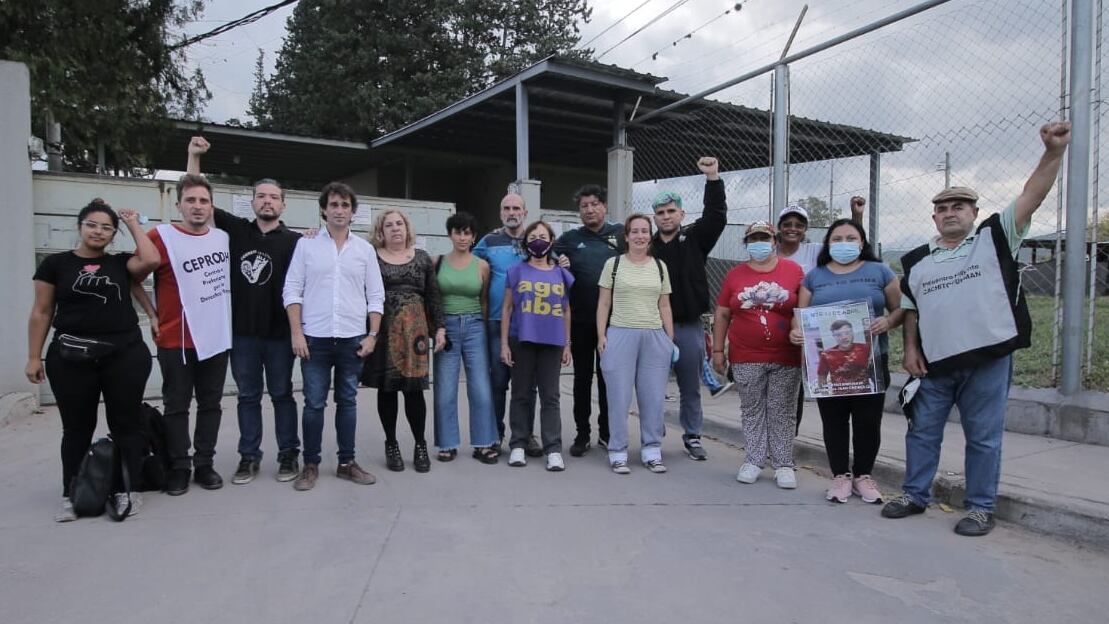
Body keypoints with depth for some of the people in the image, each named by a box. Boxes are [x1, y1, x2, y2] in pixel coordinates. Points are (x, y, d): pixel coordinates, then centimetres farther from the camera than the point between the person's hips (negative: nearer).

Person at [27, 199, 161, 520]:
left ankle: (128, 490, 16)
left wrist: (134, 224, -1)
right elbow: (41, 312, 6)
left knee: (126, 423, 6)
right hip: (70, 358, 0)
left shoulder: (121, 263, 7)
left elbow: (151, 260, -14)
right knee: (76, 428, 9)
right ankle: (71, 495, 22)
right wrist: (34, 357, 2)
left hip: (125, 355, 0)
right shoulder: (55, 263, 5)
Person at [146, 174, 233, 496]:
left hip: (217, 337, 4)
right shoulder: (161, 236, -9)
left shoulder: (223, 238, 5)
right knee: (176, 406, 6)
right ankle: (178, 467, 17)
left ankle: (204, 464, 21)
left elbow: (231, 274, 25)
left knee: (210, 404, 10)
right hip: (175, 340, -4)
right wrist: (153, 316, -3)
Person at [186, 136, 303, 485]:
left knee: (281, 394, 9)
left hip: (279, 333, -3)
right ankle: (249, 457, 21)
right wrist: (194, 157, 1)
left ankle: (288, 455, 18)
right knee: (248, 395, 11)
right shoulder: (236, 230, 5)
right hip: (242, 332, 3)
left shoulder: (294, 241, -3)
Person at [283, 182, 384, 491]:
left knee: (347, 401, 9)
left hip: (353, 339, 2)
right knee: (314, 403, 4)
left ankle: (347, 462, 19)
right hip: (315, 338, -1)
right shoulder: (306, 244, 2)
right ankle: (310, 465, 16)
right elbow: (292, 291, 0)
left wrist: (373, 334, -1)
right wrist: (296, 333, -8)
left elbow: (375, 296, 7)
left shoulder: (365, 249, 6)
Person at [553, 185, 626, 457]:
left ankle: (606, 432, 22)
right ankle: (582, 433, 20)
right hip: (580, 320, 0)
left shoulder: (620, 234, 4)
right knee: (582, 377, 9)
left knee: (608, 376, 10)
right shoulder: (570, 239, 5)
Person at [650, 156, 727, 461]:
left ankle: (692, 437, 24)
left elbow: (716, 216, -11)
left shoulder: (695, 238, 3)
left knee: (690, 386, 11)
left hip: (689, 326, 0)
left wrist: (713, 178, -18)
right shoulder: (647, 247, 2)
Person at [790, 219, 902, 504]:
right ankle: (841, 475, 18)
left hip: (870, 360, -1)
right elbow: (800, 314, 10)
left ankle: (863, 475, 20)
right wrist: (796, 331, -11)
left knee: (868, 420, 3)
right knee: (834, 420, 5)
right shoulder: (814, 277, 12)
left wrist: (887, 322, -15)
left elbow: (900, 308, 6)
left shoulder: (879, 271, 7)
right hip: (826, 361, 1)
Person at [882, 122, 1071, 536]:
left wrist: (1054, 151, -21)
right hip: (935, 363, 3)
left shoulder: (995, 238, 3)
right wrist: (910, 348, 4)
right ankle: (915, 495, 26)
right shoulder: (916, 262, 11)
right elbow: (910, 310, 14)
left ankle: (981, 508, 20)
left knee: (984, 437, 6)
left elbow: (1032, 196, -9)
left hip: (988, 360, -3)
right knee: (923, 431, 11)